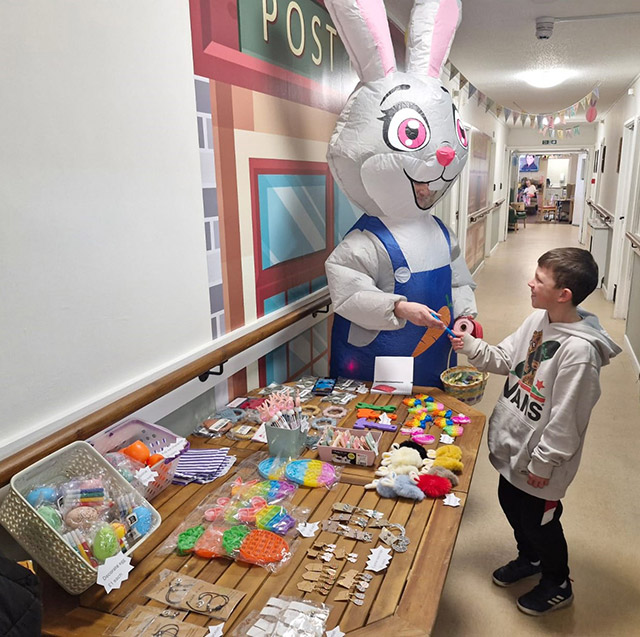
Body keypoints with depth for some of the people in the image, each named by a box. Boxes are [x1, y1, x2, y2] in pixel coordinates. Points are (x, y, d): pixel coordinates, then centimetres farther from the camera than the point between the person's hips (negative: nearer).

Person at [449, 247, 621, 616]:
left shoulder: (579, 349, -30)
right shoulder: (537, 321, -4)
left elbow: (566, 418, -24)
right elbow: (505, 359, 9)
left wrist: (543, 462, -17)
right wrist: (470, 346, -6)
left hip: (539, 456, -8)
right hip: (514, 444, 8)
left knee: (538, 518, 12)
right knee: (511, 503, 25)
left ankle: (558, 585, 40)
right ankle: (530, 558, 53)